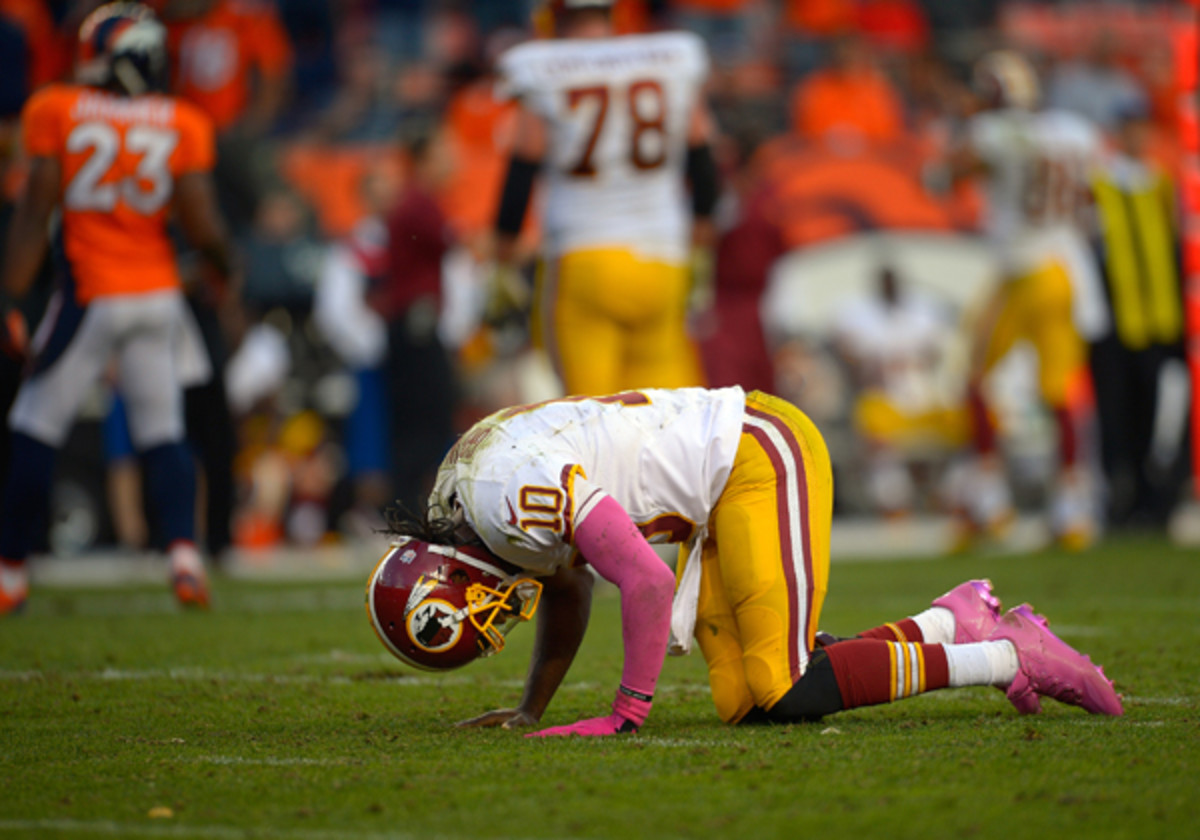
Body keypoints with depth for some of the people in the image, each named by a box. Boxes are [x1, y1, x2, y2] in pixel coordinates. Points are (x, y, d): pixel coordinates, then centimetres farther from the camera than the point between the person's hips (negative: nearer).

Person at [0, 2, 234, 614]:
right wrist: (225, 268, 16)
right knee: (162, 432, 13)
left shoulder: (57, 112, -6)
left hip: (91, 293, -2)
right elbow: (202, 226, -5)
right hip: (159, 294, 2)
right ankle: (184, 552, -6)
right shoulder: (181, 126, -1)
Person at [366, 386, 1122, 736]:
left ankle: (1008, 658, -10)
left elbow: (647, 581, -26)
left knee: (786, 691, -15)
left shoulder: (525, 492, -24)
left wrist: (626, 713, -19)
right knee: (743, 701, 1)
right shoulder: (471, 499, 8)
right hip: (726, 499, 10)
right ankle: (948, 628, 10)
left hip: (761, 454, -10)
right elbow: (566, 594, 25)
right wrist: (530, 712, 26)